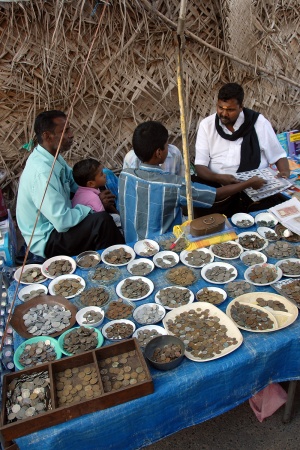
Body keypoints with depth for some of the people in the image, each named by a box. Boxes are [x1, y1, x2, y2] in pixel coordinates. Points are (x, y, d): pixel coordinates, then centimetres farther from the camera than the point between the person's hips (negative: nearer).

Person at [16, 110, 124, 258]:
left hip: (56, 221, 9)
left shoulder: (52, 156, -3)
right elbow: (62, 222, -31)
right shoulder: (41, 173, -30)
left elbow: (72, 180, 13)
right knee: (102, 221, -25)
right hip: (46, 240, -9)